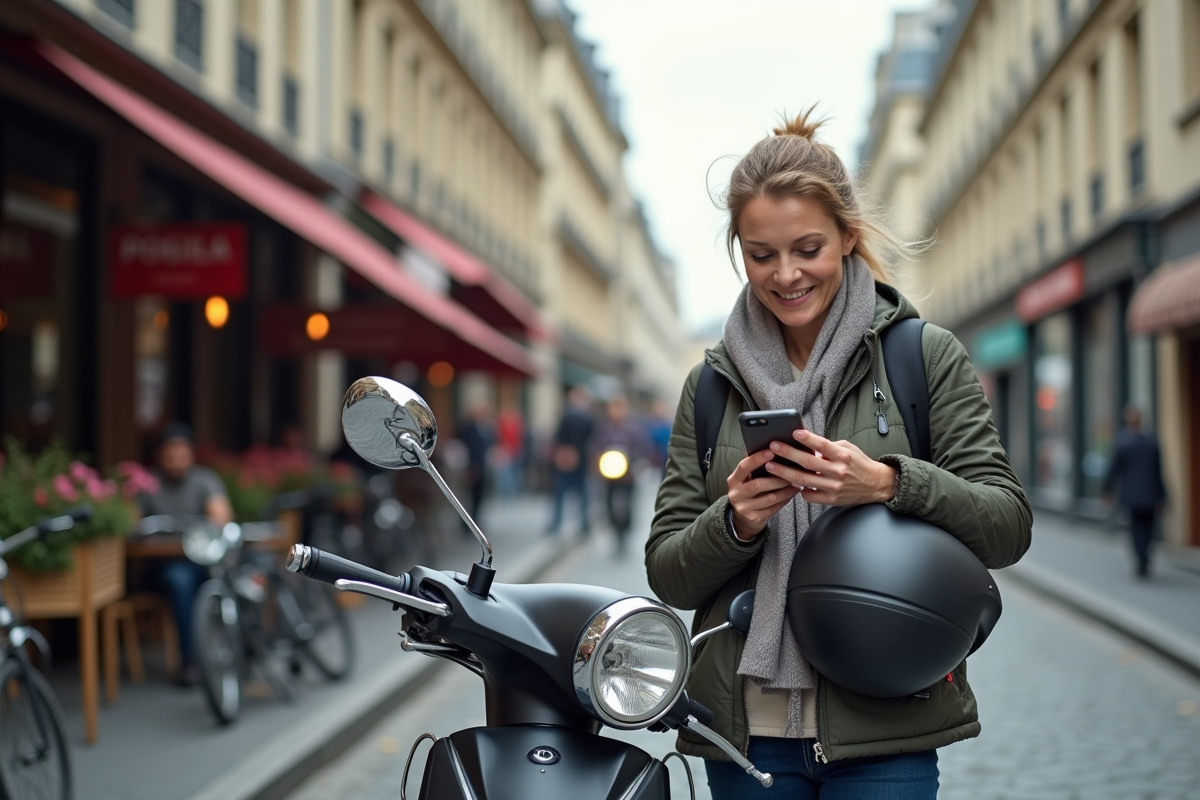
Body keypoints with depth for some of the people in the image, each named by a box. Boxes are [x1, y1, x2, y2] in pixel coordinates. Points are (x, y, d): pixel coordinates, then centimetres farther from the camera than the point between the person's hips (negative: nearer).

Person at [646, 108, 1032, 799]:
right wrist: (734, 522, -14)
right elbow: (668, 577, 7)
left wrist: (887, 484, -21)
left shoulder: (927, 356, 2)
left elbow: (1008, 526, -5)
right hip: (747, 727, 2)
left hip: (883, 725, -2)